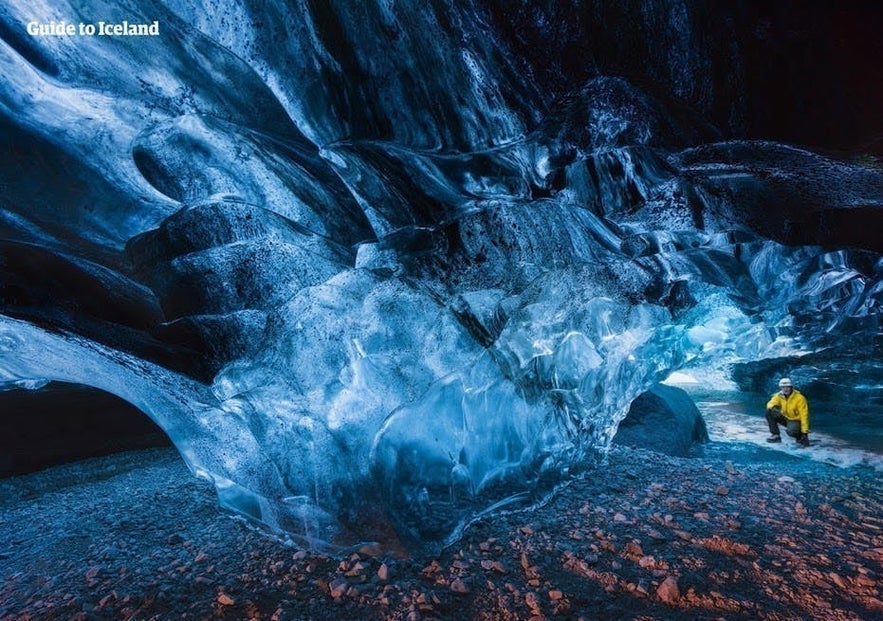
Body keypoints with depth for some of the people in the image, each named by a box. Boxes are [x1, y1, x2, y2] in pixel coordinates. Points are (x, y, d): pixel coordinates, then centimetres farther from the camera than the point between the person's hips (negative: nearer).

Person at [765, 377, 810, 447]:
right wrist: (774, 408, -43)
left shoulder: (799, 398, -20)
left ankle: (800, 436, 2)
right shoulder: (779, 395, -7)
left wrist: (805, 432, -23)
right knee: (769, 413, -19)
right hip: (785, 418, 5)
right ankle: (776, 435, -6)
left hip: (796, 420, -5)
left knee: (790, 431, -36)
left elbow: (804, 415, -20)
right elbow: (770, 404, -16)